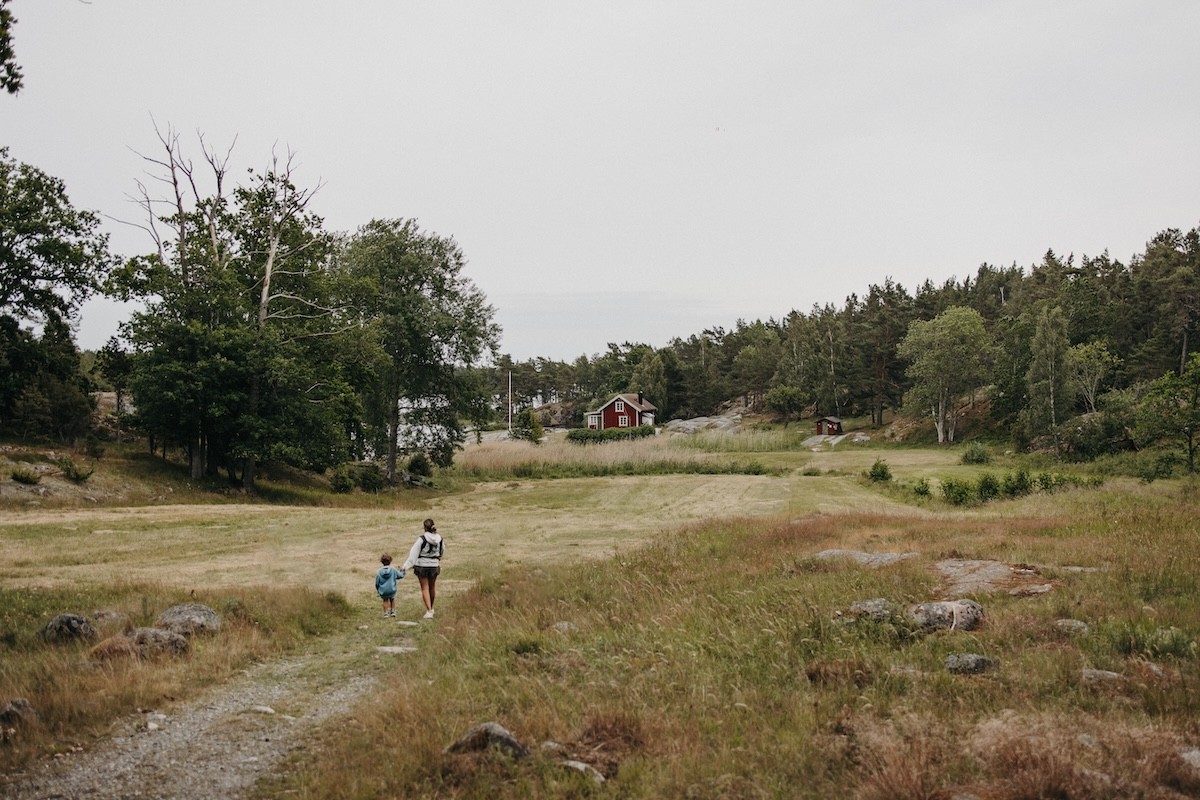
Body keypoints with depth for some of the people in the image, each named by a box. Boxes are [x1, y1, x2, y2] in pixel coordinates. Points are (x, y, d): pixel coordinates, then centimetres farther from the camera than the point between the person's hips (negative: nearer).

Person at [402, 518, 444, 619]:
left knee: (425, 589, 4)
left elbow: (413, 554, -16)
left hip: (422, 565, -4)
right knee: (432, 587, 20)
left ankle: (429, 611, -4)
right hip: (434, 565, 4)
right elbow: (442, 550, 15)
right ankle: (431, 608, 35)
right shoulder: (439, 538, -4)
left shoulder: (422, 539, -17)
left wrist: (405, 566, -12)